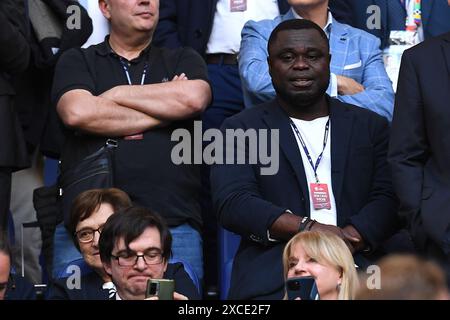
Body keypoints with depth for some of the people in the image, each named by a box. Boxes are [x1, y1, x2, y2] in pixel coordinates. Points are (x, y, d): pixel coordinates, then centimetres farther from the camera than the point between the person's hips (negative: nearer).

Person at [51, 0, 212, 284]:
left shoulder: (183, 60, 20)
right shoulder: (77, 62, 15)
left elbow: (194, 98, -3)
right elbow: (76, 112, -5)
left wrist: (115, 95, 3)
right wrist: (163, 113, 1)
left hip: (174, 223, 1)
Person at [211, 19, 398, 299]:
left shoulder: (371, 126, 19)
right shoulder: (241, 129, 13)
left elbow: (388, 199, 7)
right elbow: (232, 203, -1)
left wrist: (347, 240, -13)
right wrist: (307, 228, -13)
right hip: (273, 277, -2)